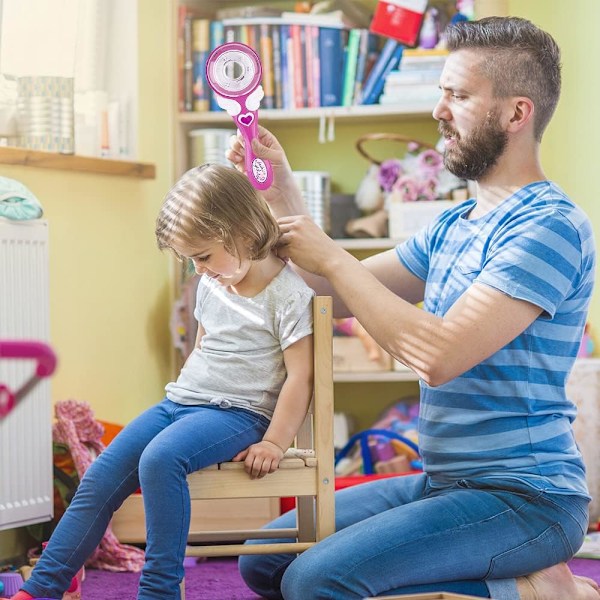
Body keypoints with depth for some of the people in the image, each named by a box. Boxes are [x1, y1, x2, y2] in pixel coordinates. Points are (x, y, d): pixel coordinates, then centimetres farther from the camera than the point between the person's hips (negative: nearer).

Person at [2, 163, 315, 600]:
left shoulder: (289, 294, -12)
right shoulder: (211, 286, 12)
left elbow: (300, 377, -14)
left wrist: (274, 442, -16)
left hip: (237, 412, -8)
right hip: (180, 401, 8)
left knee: (160, 458, -35)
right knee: (100, 478, -6)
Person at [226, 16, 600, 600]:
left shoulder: (549, 227, -16)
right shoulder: (452, 228, 14)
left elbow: (440, 355, -26)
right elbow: (341, 294, 19)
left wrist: (330, 258, -17)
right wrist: (281, 191, 8)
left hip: (521, 498, -10)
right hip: (442, 482, 10)